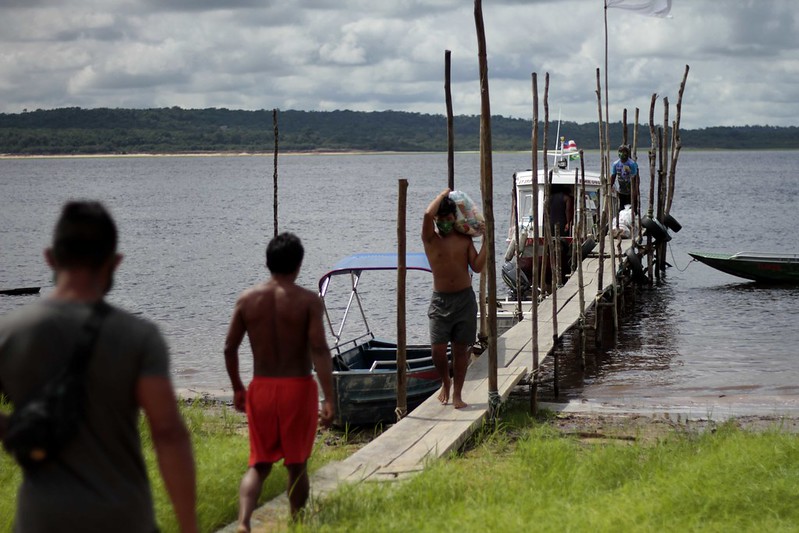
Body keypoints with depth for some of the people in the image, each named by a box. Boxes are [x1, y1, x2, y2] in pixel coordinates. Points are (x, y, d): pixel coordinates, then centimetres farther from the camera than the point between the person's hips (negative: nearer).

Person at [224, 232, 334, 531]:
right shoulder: (308, 301, -9)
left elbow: (230, 348, 3)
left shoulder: (247, 299, 0)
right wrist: (329, 399, -16)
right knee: (297, 466, 13)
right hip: (298, 387, -2)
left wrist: (237, 389, 17)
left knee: (259, 465, 10)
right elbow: (319, 350, -16)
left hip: (261, 388, 2)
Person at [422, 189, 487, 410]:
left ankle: (457, 394, 14)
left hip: (465, 298, 2)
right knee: (438, 350, -8)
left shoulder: (464, 239, 6)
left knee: (461, 349, 4)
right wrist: (443, 194, -9)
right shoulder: (430, 238, -4)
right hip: (440, 300, -2)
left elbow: (477, 266, -2)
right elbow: (428, 214, -24)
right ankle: (445, 383, 20)